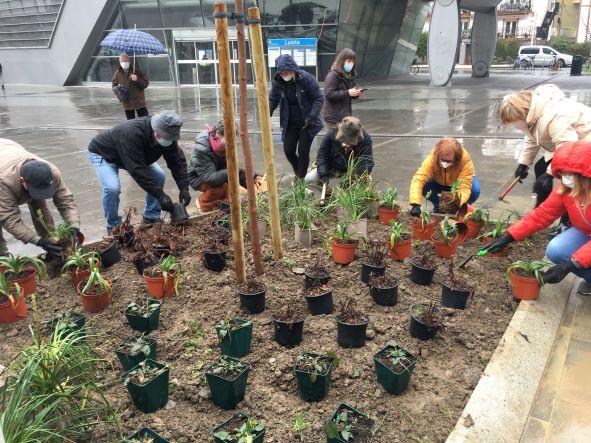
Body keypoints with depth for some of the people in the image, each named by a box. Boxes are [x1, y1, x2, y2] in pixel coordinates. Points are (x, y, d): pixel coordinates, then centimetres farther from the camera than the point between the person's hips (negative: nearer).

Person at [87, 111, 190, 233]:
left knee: (159, 176, -7)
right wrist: (160, 194, -44)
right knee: (112, 187, -28)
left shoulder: (167, 135, -23)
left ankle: (151, 217, 9)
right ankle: (113, 226, -3)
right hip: (103, 153, -6)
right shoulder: (132, 134, -44)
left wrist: (184, 188, -29)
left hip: (134, 155, 7)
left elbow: (177, 161, -17)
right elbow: (137, 170, -45)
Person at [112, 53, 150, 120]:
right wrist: (116, 89, -11)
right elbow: (114, 86, 13)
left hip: (140, 102, -2)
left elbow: (146, 83, -4)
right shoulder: (117, 73, 2)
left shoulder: (136, 70, -3)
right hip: (127, 103, 2)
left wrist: (137, 79, -22)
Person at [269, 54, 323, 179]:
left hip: (307, 123, -4)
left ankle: (302, 178, 15)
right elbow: (272, 100, 0)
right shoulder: (278, 82, -6)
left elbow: (318, 98, -14)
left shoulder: (306, 79, -17)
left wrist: (312, 116, -26)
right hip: (290, 124, 4)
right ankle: (298, 171, 33)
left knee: (303, 151, -4)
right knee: (288, 150, 4)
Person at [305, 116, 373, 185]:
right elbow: (322, 156, -15)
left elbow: (368, 162, -23)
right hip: (333, 168, 0)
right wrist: (324, 176, -30)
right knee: (309, 179, -18)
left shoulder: (365, 138, -21)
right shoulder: (331, 134, -19)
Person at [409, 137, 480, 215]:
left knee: (474, 190, -32)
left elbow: (465, 186, -39)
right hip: (439, 183, 1)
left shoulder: (466, 160, -36)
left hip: (458, 184, -1)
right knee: (424, 185, -30)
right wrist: (415, 204, -57)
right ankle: (438, 206, 1)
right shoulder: (432, 157, -36)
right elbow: (418, 178, -44)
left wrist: (459, 200, -60)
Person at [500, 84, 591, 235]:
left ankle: (567, 222, -5)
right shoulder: (534, 113, -6)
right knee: (540, 168, 11)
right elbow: (532, 140, 9)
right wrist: (523, 163, 6)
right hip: (568, 144, 10)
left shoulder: (551, 117, -38)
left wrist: (549, 174, -35)